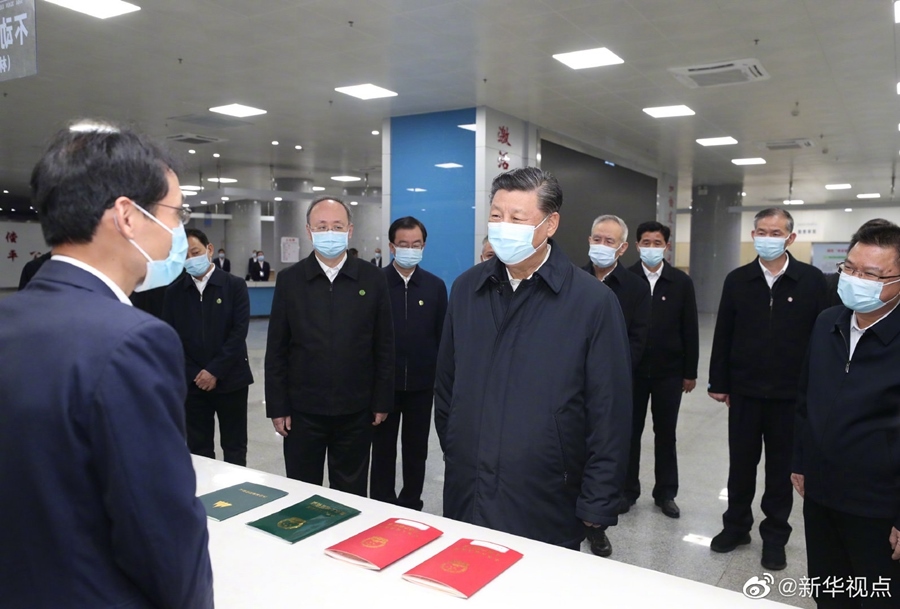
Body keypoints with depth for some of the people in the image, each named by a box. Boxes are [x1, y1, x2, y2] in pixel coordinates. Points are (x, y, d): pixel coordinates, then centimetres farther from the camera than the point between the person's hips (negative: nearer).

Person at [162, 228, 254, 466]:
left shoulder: (235, 286, -3)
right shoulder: (174, 292, 5)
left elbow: (239, 332, -9)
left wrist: (215, 371, -13)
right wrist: (193, 374, -9)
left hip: (230, 380, -2)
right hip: (191, 382, 2)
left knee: (234, 449, 8)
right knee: (198, 449, 10)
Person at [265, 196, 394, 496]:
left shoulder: (373, 279, -1)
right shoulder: (289, 280, 0)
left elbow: (384, 346, 1)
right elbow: (276, 350, 1)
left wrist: (382, 401, 0)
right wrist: (277, 406, -1)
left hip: (356, 411, 0)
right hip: (303, 409, 1)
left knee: (351, 496, 13)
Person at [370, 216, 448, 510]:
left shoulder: (435, 286, 2)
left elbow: (442, 336, 4)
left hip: (421, 383, 2)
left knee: (416, 448, 13)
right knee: (383, 448, 10)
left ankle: (411, 504, 29)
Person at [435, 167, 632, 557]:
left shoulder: (593, 301, -12)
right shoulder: (466, 289, 2)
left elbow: (609, 414, -10)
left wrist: (597, 510, -8)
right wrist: (452, 450, 12)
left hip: (548, 507, -3)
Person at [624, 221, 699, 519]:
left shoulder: (681, 282, 0)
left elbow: (689, 330, 2)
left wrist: (690, 372, 1)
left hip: (669, 371, 1)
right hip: (631, 369, -1)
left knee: (666, 434, 12)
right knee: (630, 432, 10)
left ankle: (665, 493, 25)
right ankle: (628, 489, 24)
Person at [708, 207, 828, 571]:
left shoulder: (812, 280, -4)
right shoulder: (737, 280, 2)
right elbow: (723, 335, 3)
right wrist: (719, 383, 2)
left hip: (791, 393, -2)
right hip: (744, 390, 2)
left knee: (782, 466, 12)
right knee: (741, 462, 13)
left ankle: (775, 535, 27)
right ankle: (736, 525, 30)